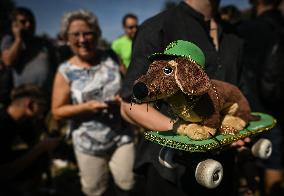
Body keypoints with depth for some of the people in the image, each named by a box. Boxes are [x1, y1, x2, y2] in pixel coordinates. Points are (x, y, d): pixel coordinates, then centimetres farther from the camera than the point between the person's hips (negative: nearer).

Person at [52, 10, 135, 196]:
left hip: (122, 136, 1)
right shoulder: (65, 71, -8)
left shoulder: (111, 59, -2)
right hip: (89, 143, -1)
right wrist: (87, 106, -21)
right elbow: (57, 111, -7)